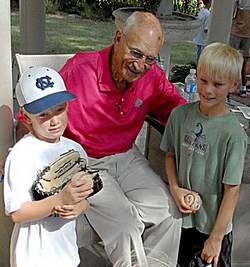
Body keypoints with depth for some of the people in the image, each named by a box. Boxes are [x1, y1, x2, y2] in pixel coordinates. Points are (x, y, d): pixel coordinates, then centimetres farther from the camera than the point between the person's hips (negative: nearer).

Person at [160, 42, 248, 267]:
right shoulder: (180, 115, -8)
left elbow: (232, 190, -16)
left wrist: (216, 238, -13)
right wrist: (175, 188, -10)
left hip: (213, 224, -4)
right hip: (181, 216, 4)